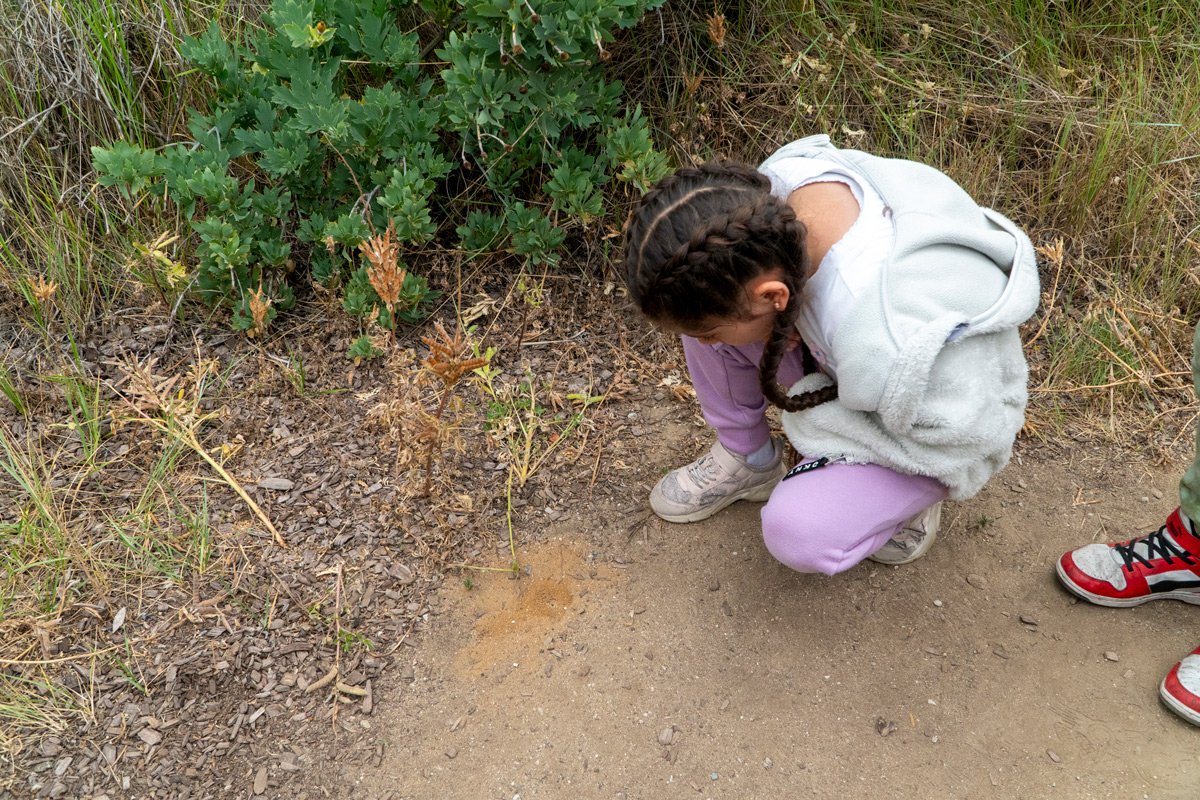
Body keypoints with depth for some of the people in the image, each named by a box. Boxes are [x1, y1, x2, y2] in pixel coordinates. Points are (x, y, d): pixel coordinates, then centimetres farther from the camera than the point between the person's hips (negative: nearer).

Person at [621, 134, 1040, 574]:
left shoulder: (893, 347, -45)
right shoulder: (776, 182, -27)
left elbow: (963, 439, -25)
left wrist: (812, 413, -20)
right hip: (837, 367, 6)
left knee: (798, 535, -28)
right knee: (700, 299, -14)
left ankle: (904, 495, 5)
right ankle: (749, 460, 10)